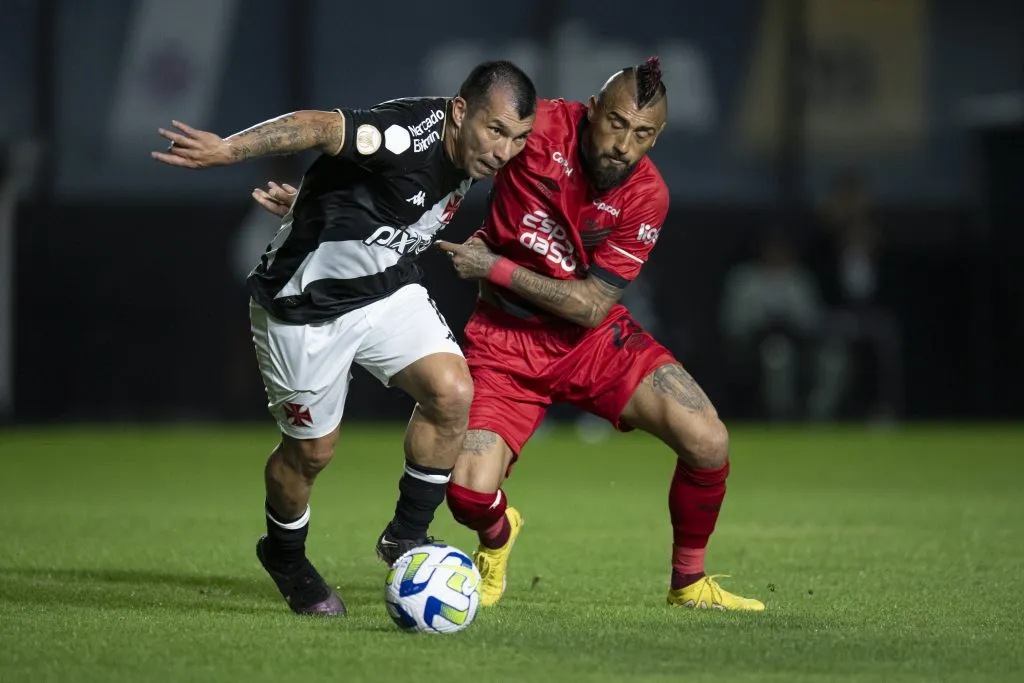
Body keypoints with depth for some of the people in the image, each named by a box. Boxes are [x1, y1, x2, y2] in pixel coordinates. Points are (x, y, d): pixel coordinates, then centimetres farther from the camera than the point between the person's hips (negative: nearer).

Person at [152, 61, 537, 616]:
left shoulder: (472, 151, -5)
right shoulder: (412, 136, -31)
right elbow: (321, 127, -43)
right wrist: (229, 149, -56)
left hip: (385, 289, 7)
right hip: (306, 302, -6)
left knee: (452, 392, -16)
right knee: (312, 450, 7)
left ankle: (406, 536, 3)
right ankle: (284, 556, 38)